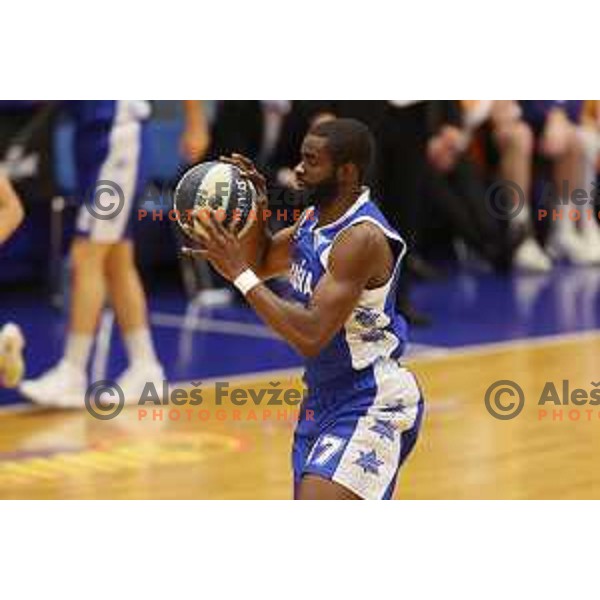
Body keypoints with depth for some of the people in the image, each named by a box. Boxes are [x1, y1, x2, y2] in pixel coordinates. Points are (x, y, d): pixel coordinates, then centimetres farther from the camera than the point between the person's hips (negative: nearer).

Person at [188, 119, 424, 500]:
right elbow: (263, 263, 21)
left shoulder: (362, 237, -24)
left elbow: (311, 336, -29)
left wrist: (240, 273, -26)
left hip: (372, 405, -10)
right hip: (325, 398, 10)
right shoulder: (316, 218, 4)